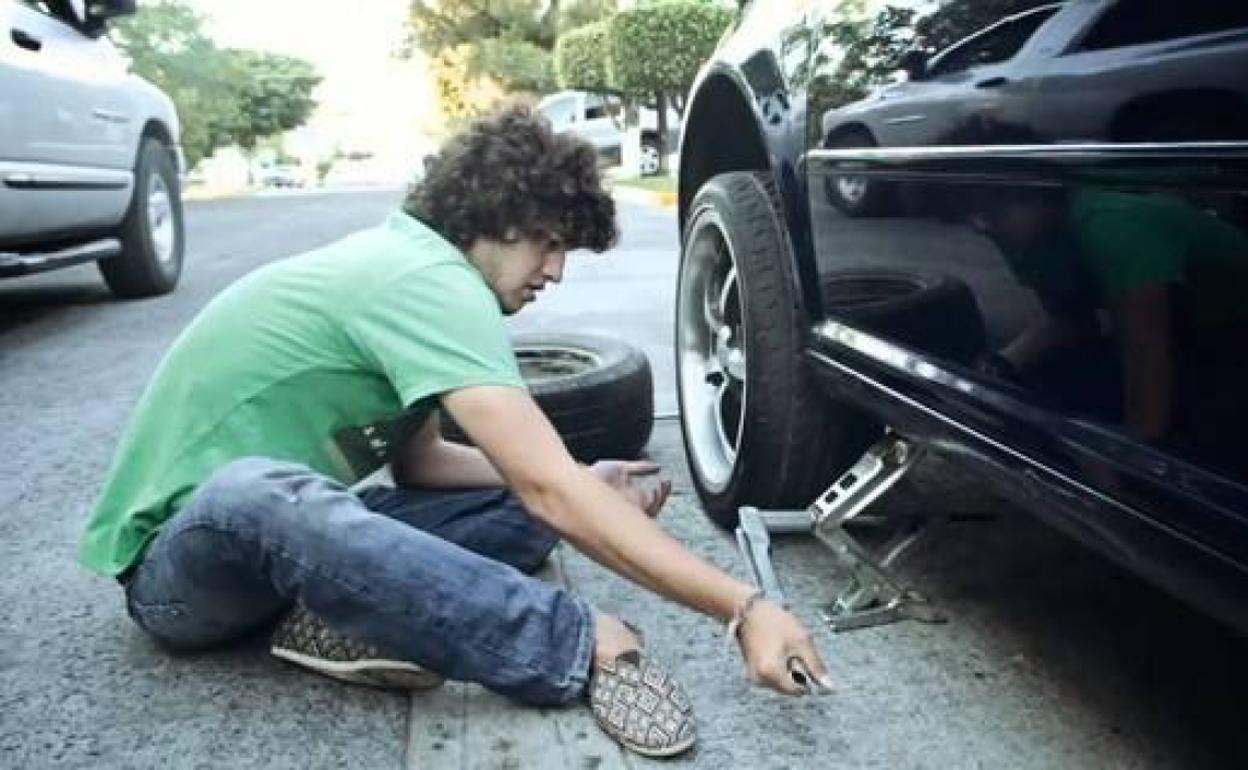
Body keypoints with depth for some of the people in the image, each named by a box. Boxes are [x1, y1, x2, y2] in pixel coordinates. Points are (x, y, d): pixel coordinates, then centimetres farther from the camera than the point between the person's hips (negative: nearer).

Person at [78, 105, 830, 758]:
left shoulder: (400, 259, 5)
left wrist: (585, 487, -4)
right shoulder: (428, 281, -24)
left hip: (281, 528, 8)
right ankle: (586, 650, -34)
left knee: (525, 510, -3)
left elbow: (418, 461, 7)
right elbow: (550, 488, -32)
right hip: (179, 554, -8)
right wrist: (743, 608, -31)